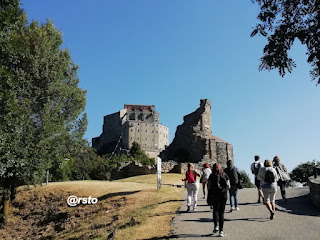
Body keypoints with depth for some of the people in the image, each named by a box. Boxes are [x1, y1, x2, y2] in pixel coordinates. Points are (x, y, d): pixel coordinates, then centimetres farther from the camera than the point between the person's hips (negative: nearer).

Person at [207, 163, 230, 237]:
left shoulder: (211, 176, -1)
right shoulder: (225, 175, 4)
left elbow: (209, 187, -6)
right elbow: (228, 186, 2)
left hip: (214, 195, -1)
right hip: (223, 195, 1)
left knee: (215, 210, 19)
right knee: (221, 212, 7)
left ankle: (215, 226, 4)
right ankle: (221, 230, 4)